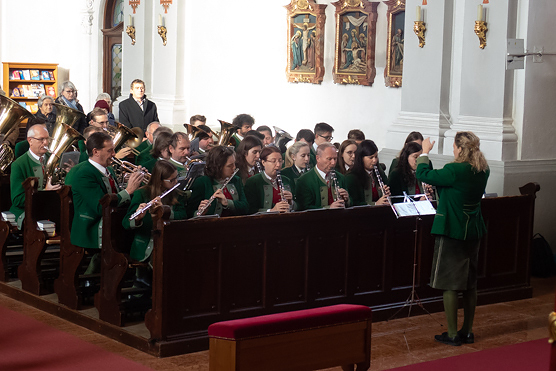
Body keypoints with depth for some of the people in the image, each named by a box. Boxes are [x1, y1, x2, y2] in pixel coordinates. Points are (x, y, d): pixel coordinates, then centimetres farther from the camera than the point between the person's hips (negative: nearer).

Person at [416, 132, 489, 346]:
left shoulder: (455, 171, -21)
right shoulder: (483, 172, 2)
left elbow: (423, 174, -12)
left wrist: (425, 152, 2)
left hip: (451, 232, -7)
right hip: (473, 231, 8)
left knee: (449, 284, 1)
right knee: (470, 283, 14)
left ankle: (452, 334, 4)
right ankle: (467, 331, 22)